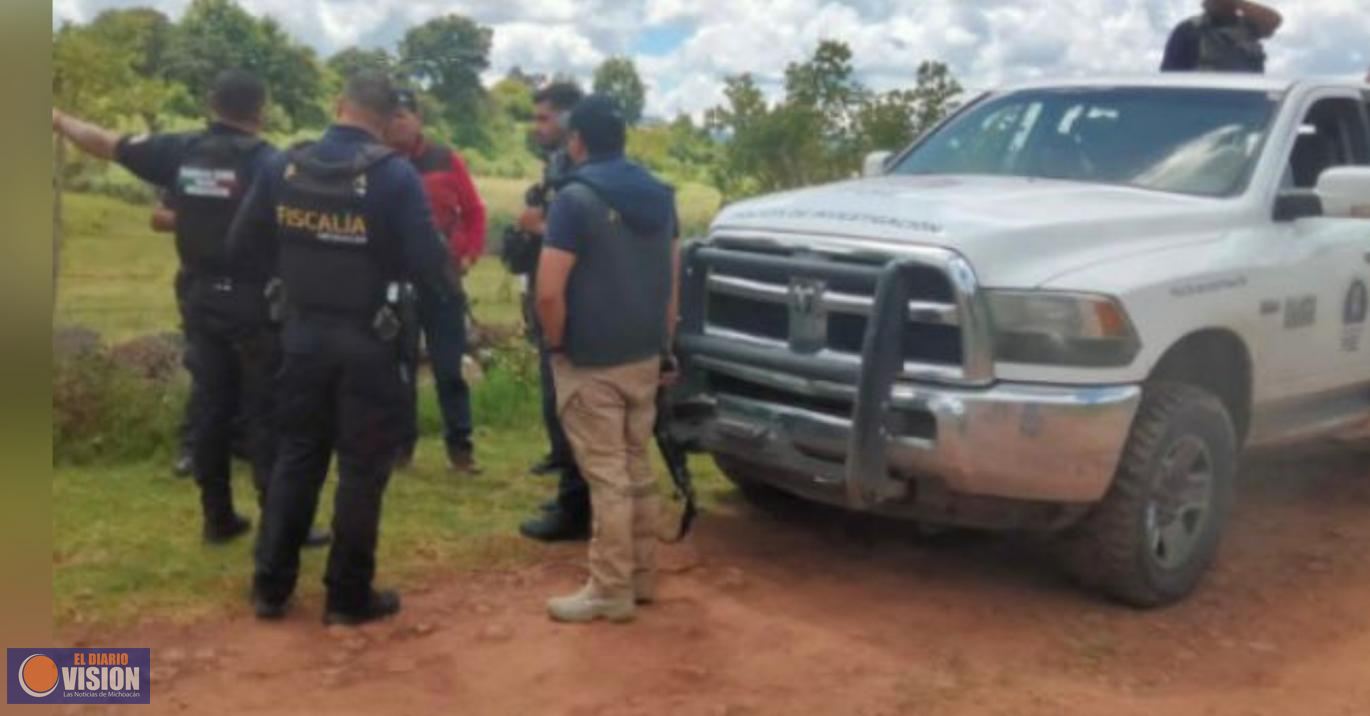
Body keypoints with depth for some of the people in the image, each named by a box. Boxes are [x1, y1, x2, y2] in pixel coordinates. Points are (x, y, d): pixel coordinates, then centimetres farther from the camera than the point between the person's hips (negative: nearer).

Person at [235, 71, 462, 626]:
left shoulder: (285, 165, -1)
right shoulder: (395, 175, -14)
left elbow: (242, 244, 4)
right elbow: (426, 258, -17)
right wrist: (451, 290, 4)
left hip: (303, 332, 4)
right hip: (368, 340, -4)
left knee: (297, 455, 17)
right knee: (363, 466, 7)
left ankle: (270, 586, 24)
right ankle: (348, 595, 15)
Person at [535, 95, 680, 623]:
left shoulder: (575, 198, -14)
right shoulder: (659, 196, 9)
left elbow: (549, 292, -20)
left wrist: (556, 343, -5)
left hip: (592, 363, -7)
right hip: (645, 357, 7)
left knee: (606, 477, -1)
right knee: (637, 470, 16)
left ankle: (611, 591, 8)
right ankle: (641, 578, 26)